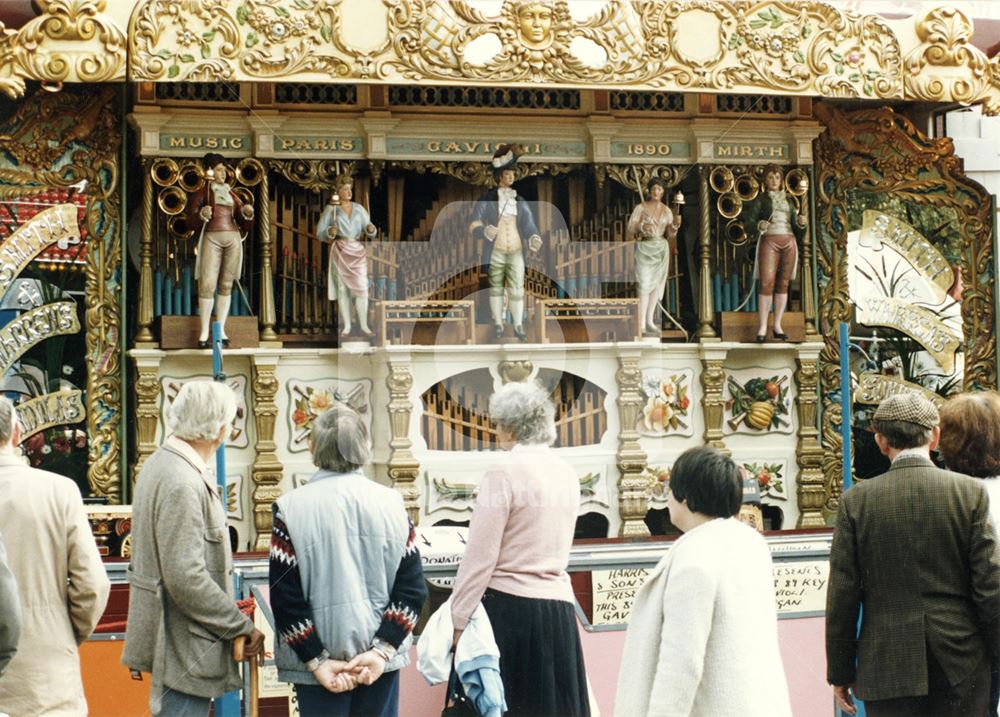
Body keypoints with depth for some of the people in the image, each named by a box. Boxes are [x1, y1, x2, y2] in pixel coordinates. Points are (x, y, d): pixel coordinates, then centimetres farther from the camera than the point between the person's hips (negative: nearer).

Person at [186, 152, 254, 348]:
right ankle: (204, 332, -8)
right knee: (207, 284, -11)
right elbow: (190, 220, 2)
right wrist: (201, 214, -18)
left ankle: (220, 330, 7)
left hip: (233, 239, 4)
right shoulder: (201, 192, 10)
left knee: (226, 285, 2)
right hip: (211, 238, -4)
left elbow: (244, 225, 19)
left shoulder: (231, 195, 22)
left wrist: (247, 214, -2)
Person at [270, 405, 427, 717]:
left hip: (319, 659, -2)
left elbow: (284, 596, -11)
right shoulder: (391, 503, 0)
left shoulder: (291, 508, -8)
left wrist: (315, 659, -7)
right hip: (381, 659, 3)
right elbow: (412, 588, -4)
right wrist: (383, 649, -5)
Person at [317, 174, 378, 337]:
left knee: (361, 287, -6)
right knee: (342, 288, -1)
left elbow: (368, 230, 6)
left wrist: (371, 229, -17)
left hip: (357, 250, 2)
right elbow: (320, 233, 1)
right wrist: (329, 233, -21)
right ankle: (346, 326, 6)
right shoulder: (330, 209, 3)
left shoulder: (359, 209, 11)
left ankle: (364, 325, -1)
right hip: (339, 250, -2)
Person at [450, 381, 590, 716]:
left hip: (509, 609, -6)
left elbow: (480, 558, -11)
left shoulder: (504, 473, -10)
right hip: (559, 608, 7)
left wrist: (458, 620, -6)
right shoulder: (567, 474, 11)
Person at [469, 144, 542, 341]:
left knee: (517, 289, -3)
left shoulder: (520, 201, 7)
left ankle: (518, 326, 5)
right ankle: (498, 324, 16)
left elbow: (529, 225, 1)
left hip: (515, 252, 2)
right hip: (495, 252, -2)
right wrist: (485, 231, -33)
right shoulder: (487, 199, -3)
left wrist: (534, 239, -21)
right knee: (496, 288, 6)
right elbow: (475, 225, -10)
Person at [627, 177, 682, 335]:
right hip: (644, 248, -4)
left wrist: (675, 224, -15)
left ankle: (650, 321, 15)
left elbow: (670, 234, 4)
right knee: (645, 285, -10)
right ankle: (641, 324, -9)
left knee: (656, 284, 6)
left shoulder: (667, 211, 6)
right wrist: (642, 227, -23)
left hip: (661, 249, 4)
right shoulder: (640, 208, -4)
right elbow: (630, 228, -5)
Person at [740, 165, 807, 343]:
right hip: (769, 241, -4)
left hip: (789, 242, 4)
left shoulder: (788, 200, 19)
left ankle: (778, 326, 6)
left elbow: (795, 226, 18)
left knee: (783, 284, 2)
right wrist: (759, 225, -24)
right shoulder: (760, 199, 8)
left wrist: (801, 223, -4)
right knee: (767, 283, -12)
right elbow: (749, 220, -3)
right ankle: (762, 327, -10)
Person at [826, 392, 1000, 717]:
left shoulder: (856, 501, -4)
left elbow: (842, 596, -2)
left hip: (887, 665, 0)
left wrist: (840, 672, 6)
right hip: (960, 665, 0)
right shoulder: (971, 493, -4)